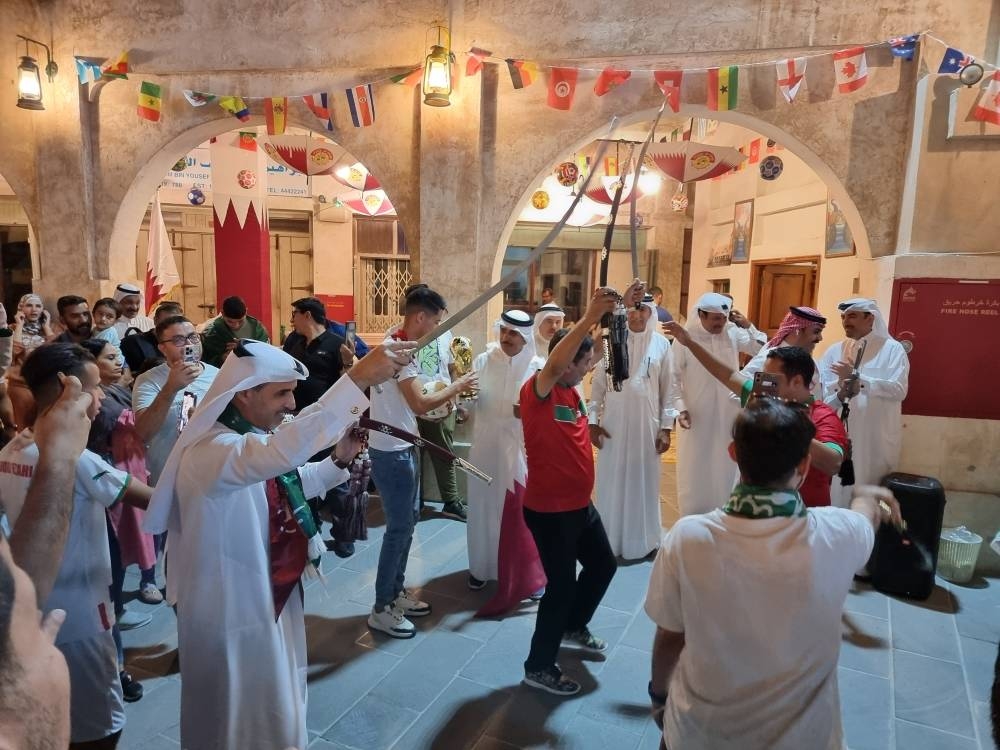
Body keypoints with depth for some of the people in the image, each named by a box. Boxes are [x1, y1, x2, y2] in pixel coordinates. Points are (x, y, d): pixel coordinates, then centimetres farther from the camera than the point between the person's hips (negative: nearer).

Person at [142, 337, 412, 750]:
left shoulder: (249, 440, 1)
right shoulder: (212, 450, -31)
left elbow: (286, 481, 16)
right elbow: (285, 451, -51)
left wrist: (338, 460, -3)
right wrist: (357, 379, -54)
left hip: (268, 596, 9)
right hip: (233, 609, -9)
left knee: (272, 707, 28)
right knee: (243, 716, 14)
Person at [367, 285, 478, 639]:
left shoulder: (393, 342, 10)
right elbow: (419, 404, -28)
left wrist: (446, 393, 7)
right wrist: (456, 387, -15)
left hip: (400, 447, 10)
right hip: (392, 451, -10)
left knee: (407, 520, 19)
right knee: (399, 528, 0)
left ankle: (395, 592, 32)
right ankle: (381, 609, 14)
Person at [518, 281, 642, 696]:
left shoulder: (571, 387, 3)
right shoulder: (538, 389, -21)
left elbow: (596, 346, 8)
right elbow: (553, 363, -42)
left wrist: (621, 308, -4)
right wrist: (590, 315, -49)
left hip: (579, 503, 9)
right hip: (549, 509, -9)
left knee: (603, 565, 23)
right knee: (562, 584, 2)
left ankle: (574, 626, 47)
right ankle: (538, 666, 22)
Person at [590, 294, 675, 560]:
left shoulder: (661, 343, -1)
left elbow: (668, 389, 2)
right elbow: (597, 383, 0)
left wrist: (666, 427, 0)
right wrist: (593, 421, -4)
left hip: (646, 425, 1)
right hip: (614, 424, -1)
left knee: (643, 481, 11)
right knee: (612, 481, 8)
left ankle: (642, 540, 27)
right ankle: (609, 539, 22)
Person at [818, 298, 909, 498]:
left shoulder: (892, 348, 1)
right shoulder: (834, 351, 8)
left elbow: (899, 390, -12)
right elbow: (822, 397, 0)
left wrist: (858, 378, -15)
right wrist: (841, 395, -21)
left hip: (878, 438, -2)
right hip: (840, 435, 2)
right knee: (839, 491, 5)